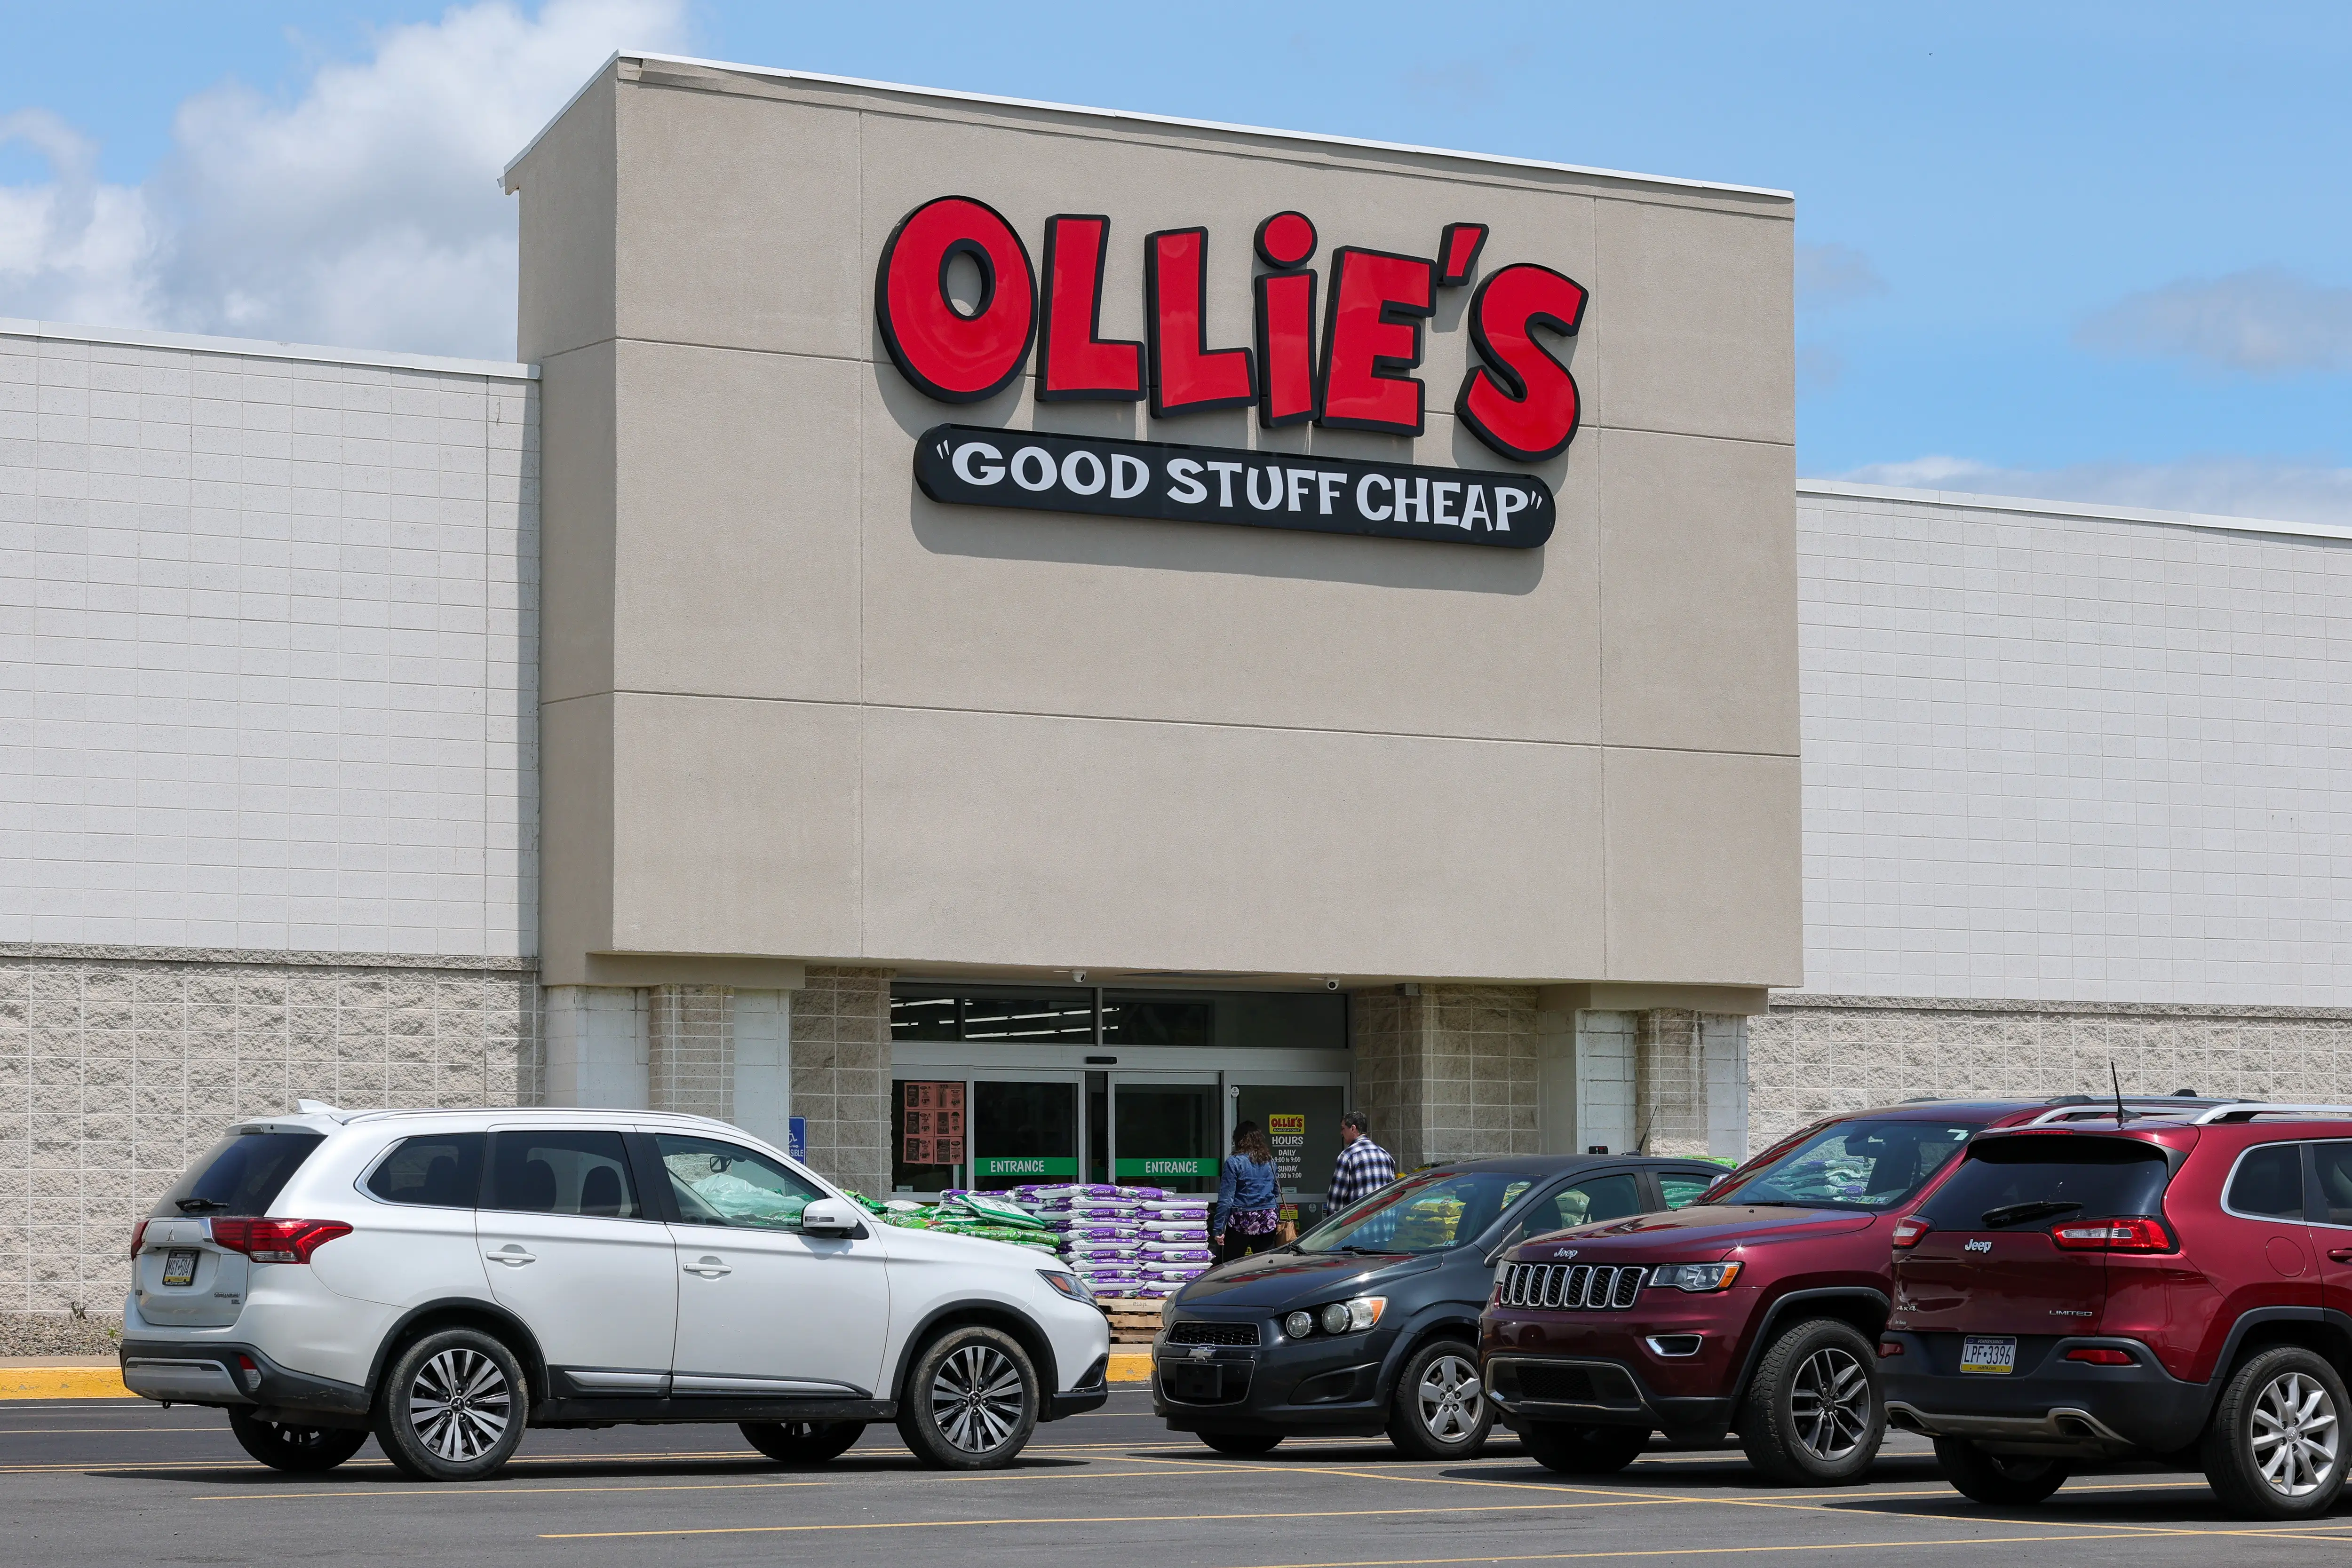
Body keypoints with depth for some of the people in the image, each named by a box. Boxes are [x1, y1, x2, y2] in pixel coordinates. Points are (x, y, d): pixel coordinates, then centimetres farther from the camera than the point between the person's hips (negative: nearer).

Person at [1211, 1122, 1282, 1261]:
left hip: (1242, 1220, -5)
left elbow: (1225, 1199, -12)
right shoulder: (1270, 1161, 8)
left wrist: (1218, 1229, -10)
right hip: (1268, 1221, 5)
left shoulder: (1234, 1162, -8)